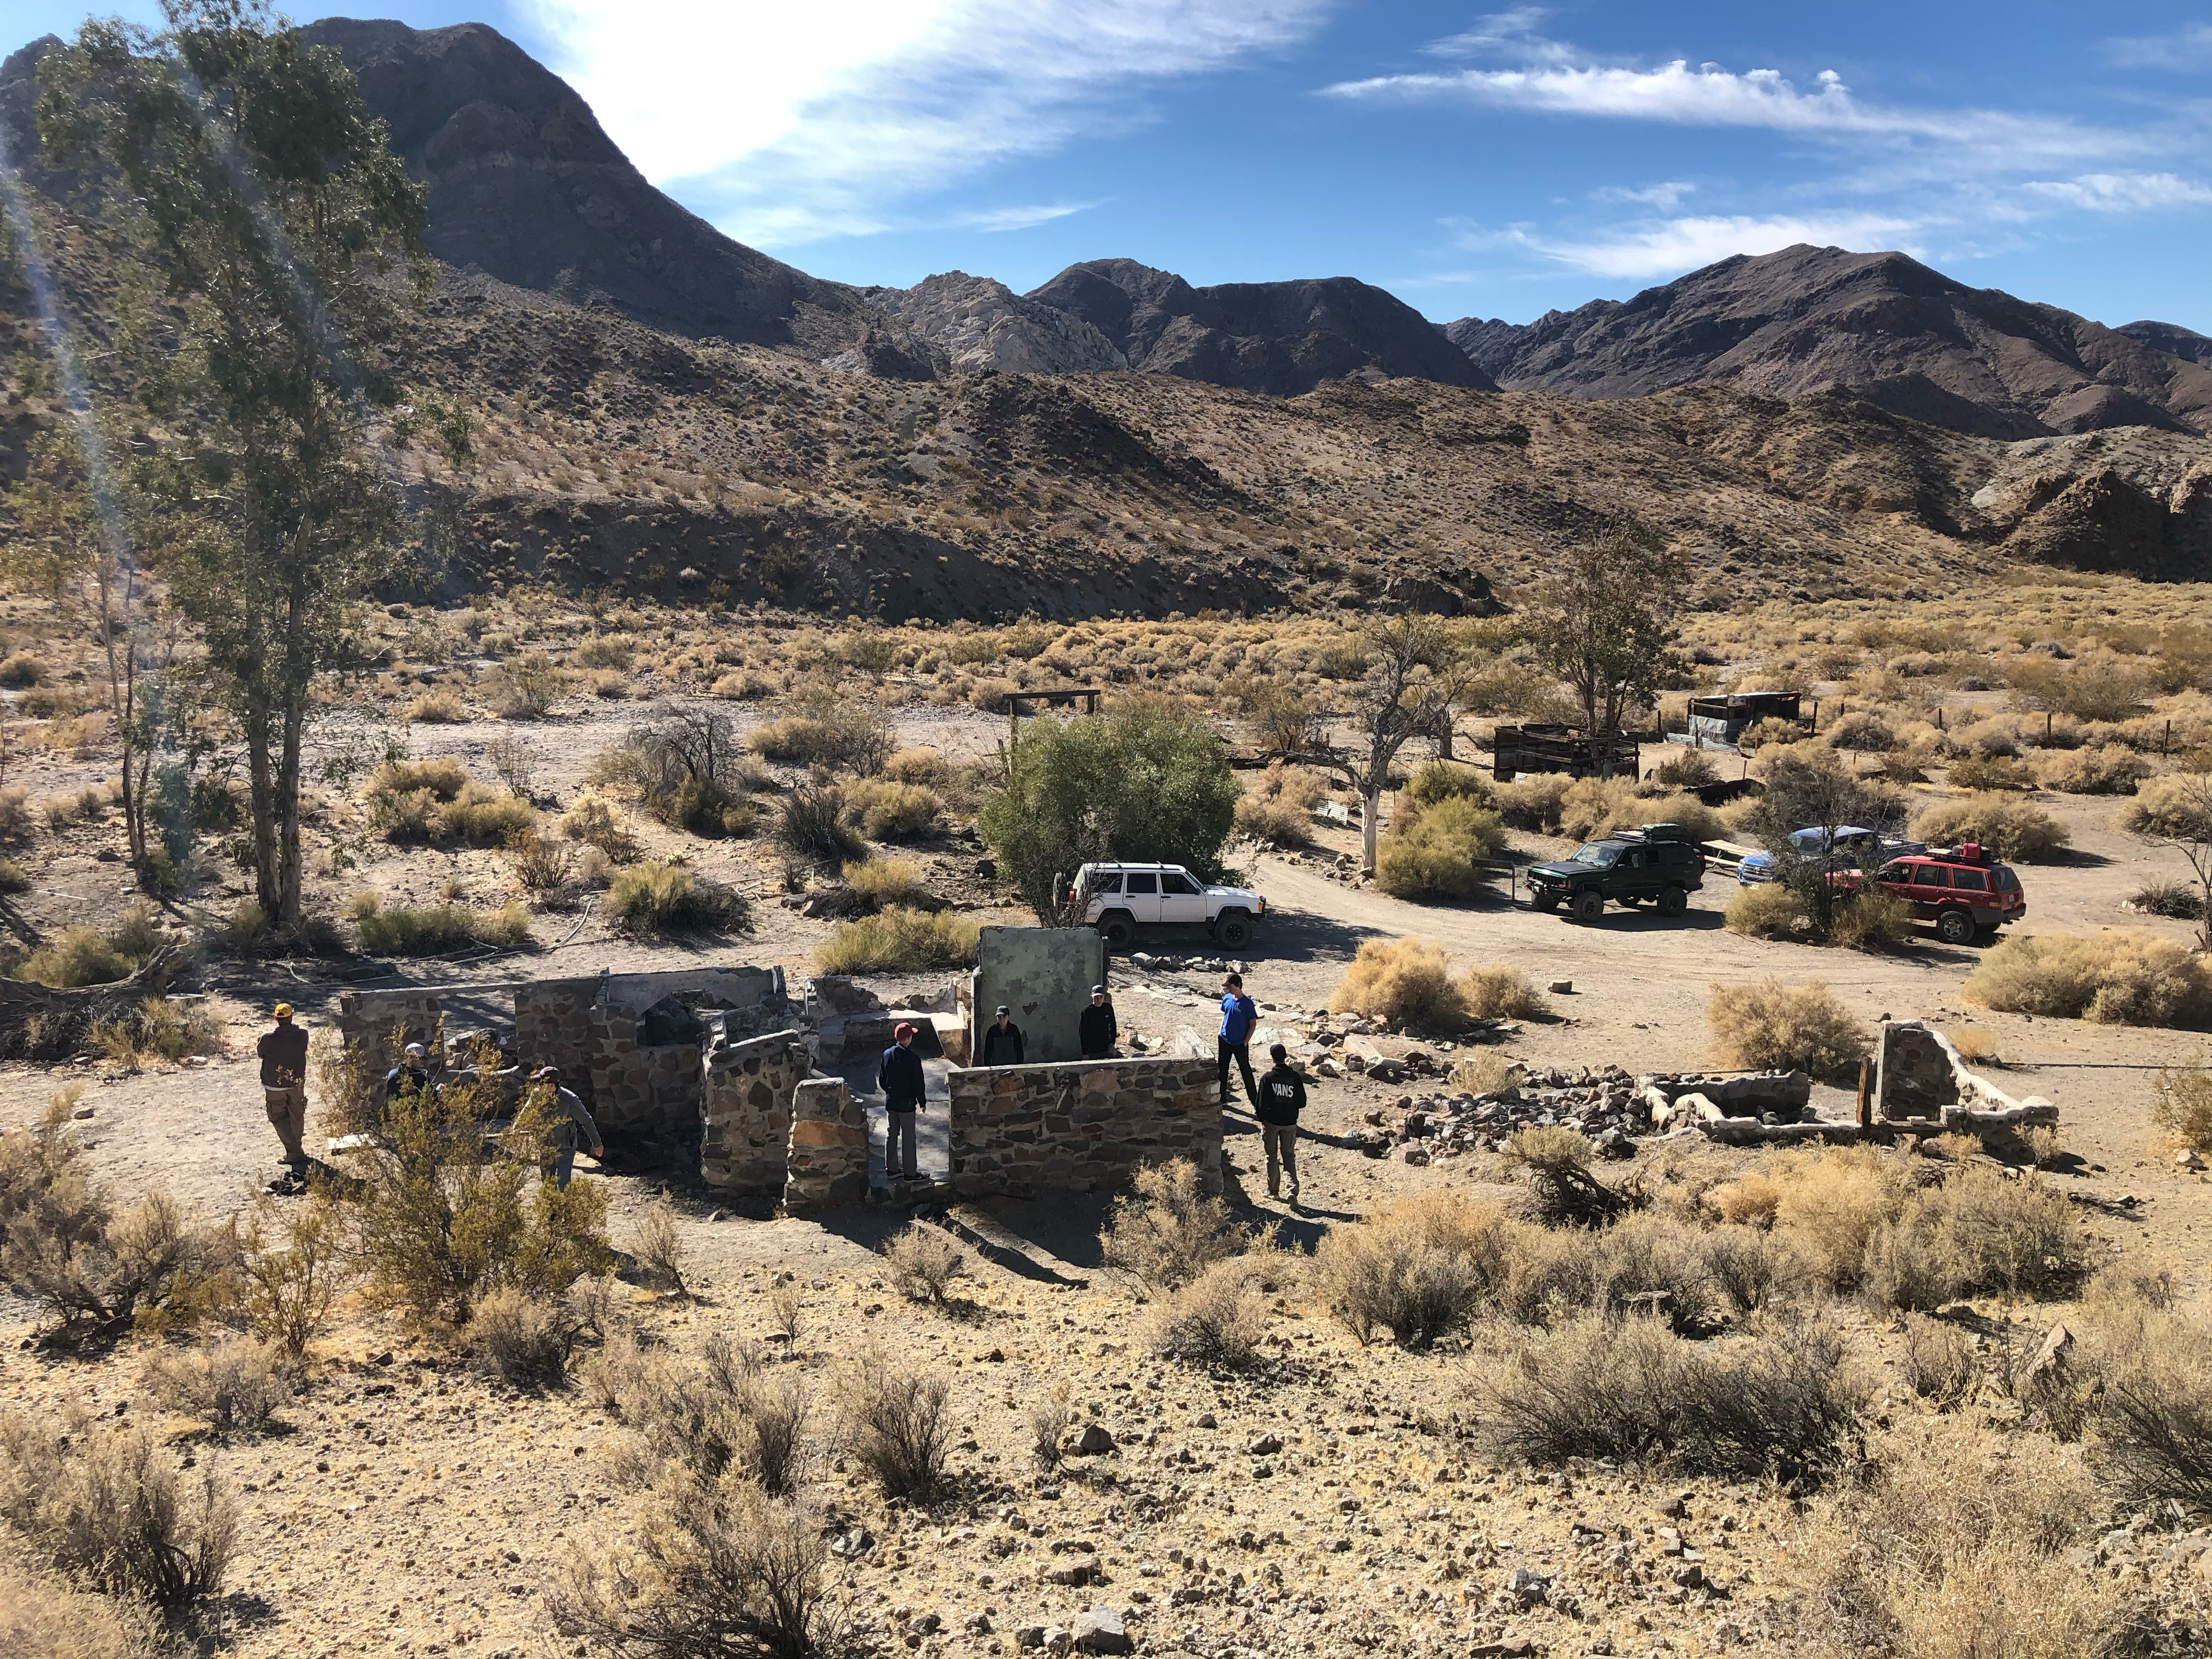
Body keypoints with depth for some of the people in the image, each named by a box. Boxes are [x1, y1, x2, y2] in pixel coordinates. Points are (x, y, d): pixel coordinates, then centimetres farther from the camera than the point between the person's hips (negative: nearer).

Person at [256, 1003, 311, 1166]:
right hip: (297, 1083, 3)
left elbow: (260, 1052, -3)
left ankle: (295, 1152, -2)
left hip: (275, 1086, -3)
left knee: (279, 1118, 7)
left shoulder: (268, 1038, -22)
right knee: (297, 1117, 19)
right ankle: (297, 1150, 34)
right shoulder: (302, 1035, -13)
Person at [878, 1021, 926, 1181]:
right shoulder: (913, 1058, -20)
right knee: (908, 1138, 3)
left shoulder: (887, 1054, -2)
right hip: (907, 1103, -6)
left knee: (891, 1135, 15)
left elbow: (882, 1079, 8)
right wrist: (922, 1102, 0)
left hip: (890, 1102, 6)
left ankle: (891, 1170, 23)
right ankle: (910, 1173, 10)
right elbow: (919, 1083, -14)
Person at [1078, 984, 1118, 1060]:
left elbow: (1113, 1026, 12)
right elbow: (1082, 1033, -8)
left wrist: (1112, 1043, 4)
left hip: (1107, 1050, 4)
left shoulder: (1108, 1008, 0)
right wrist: (1085, 1053, -9)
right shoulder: (1087, 1012, -12)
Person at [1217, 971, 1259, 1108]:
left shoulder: (1247, 1003, -16)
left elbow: (1253, 1024, -11)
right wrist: (1221, 1032, 7)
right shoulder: (1227, 998, 0)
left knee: (1246, 1071, 2)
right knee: (1222, 1070, 13)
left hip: (1240, 1044, -5)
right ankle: (1222, 1099, 26)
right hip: (1225, 1041, 6)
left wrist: (1245, 1043, -13)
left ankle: (1255, 1101, 13)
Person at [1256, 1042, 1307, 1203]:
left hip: (1271, 1122, -2)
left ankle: (1273, 1191, 24)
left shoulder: (1267, 1078, -12)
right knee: (1289, 1157, 12)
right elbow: (1302, 1102, -4)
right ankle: (1293, 1190, -5)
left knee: (1272, 1157, 14)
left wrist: (1261, 1120, 6)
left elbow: (1262, 1103, -9)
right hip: (1290, 1123, 2)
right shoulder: (1295, 1077, -7)